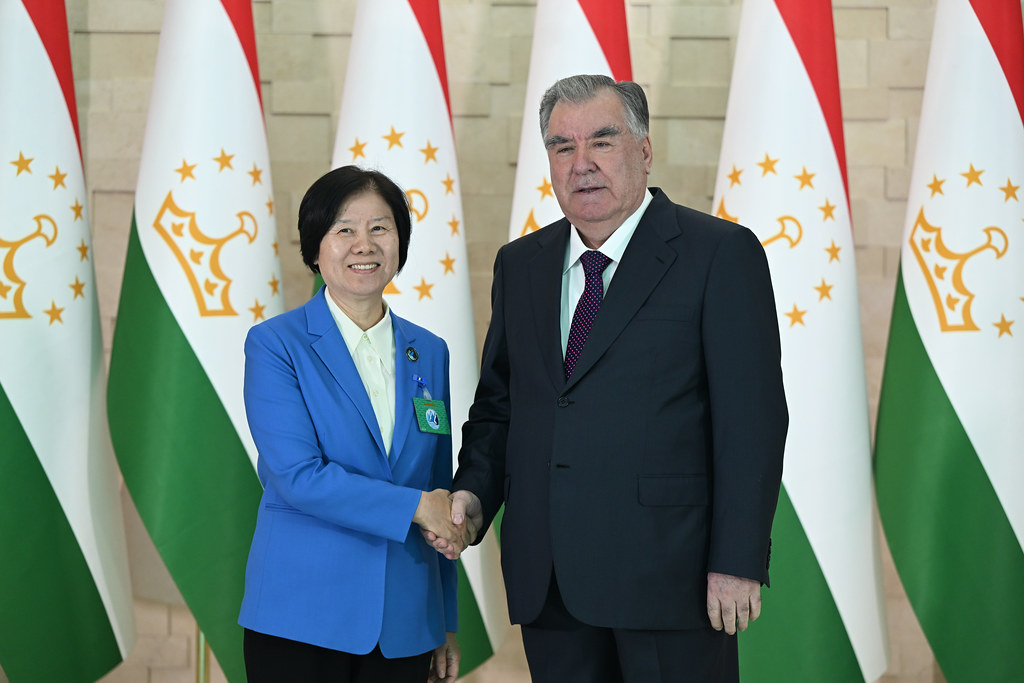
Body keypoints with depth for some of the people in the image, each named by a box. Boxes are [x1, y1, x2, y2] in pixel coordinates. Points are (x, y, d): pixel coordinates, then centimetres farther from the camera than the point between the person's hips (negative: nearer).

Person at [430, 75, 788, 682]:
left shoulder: (722, 254, -4)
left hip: (669, 573, -5)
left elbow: (753, 419, -9)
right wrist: (475, 493, -1)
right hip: (546, 581, 5)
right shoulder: (520, 264, 13)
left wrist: (738, 563, -14)